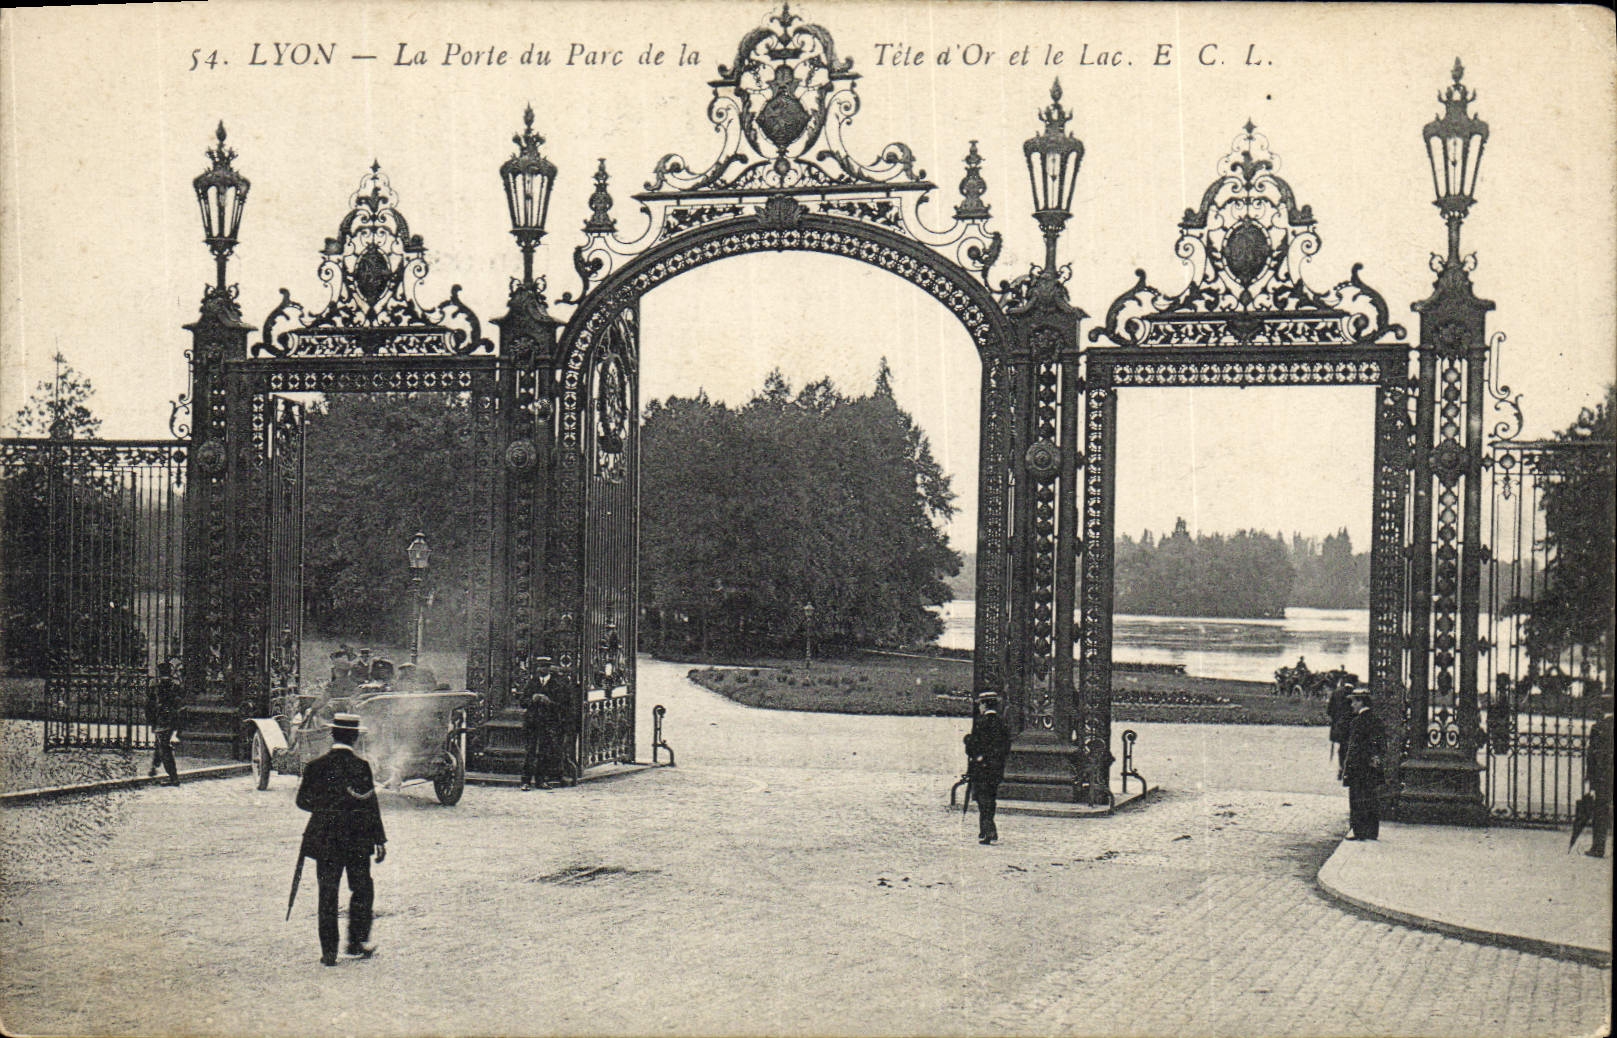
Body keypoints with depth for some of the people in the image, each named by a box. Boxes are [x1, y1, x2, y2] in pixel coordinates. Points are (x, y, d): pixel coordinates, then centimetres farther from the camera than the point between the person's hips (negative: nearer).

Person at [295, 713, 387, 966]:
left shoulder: (315, 766, -4)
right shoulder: (361, 766, -9)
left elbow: (303, 801, 4)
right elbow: (371, 806, -8)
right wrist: (380, 840, -1)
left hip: (324, 840, 2)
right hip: (358, 840, -2)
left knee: (327, 894, 7)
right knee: (362, 889, 16)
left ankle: (329, 951, 6)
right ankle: (357, 942, 17)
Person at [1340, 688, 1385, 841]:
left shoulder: (1358, 722, -15)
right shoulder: (1377, 719, 9)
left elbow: (1354, 747, -16)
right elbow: (1383, 744, 13)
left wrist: (1347, 769, -13)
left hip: (1359, 766, -8)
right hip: (1375, 767, 8)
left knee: (1357, 800, -1)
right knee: (1373, 800, 11)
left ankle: (1359, 831, 0)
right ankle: (1373, 832, 15)